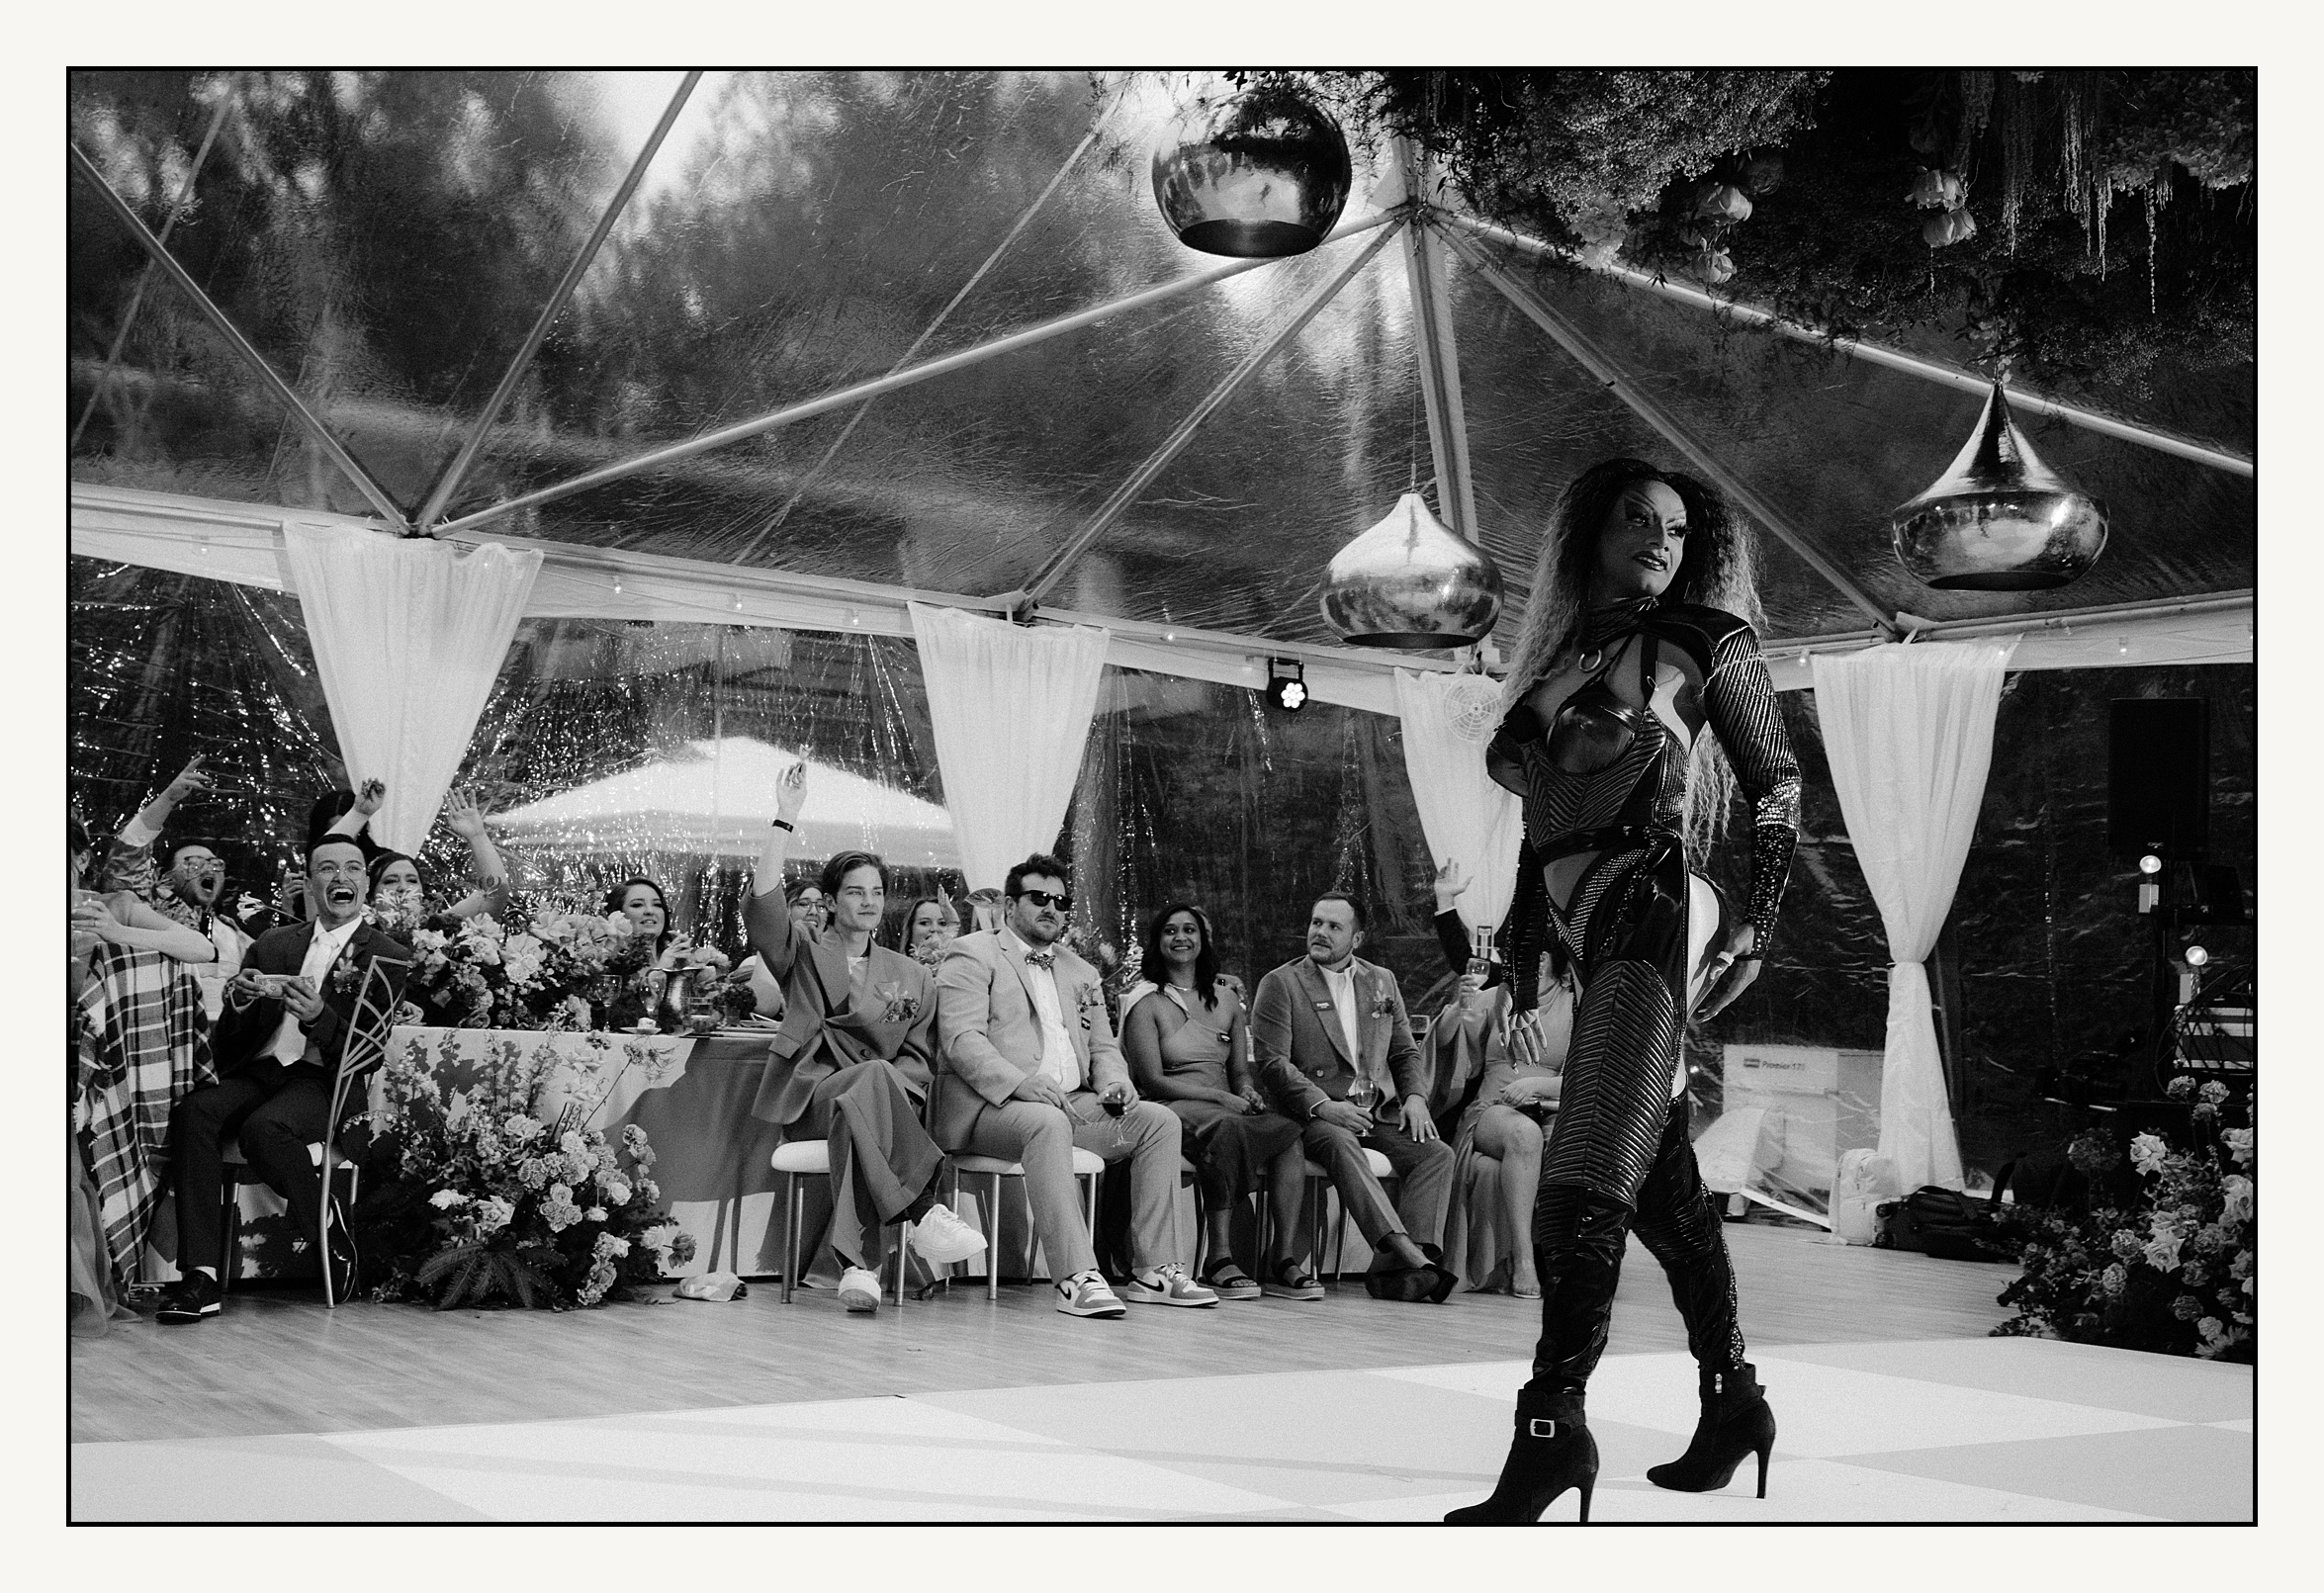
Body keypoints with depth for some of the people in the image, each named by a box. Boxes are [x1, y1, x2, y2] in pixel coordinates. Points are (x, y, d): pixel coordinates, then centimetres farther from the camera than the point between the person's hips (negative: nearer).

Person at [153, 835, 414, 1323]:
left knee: (262, 1127, -35)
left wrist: (317, 1017, -22)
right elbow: (228, 1043, 16)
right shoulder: (273, 944, 20)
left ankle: (333, 1239, -11)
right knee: (193, 1112, -28)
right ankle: (201, 1278, -30)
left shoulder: (387, 955, 8)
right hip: (259, 1071, 4)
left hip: (324, 1082, -4)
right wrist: (239, 1000, -7)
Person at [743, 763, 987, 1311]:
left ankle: (856, 1266, -48)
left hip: (877, 1096, 2)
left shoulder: (911, 976, 22)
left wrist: (888, 1094, -9)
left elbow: (918, 1059, 14)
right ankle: (925, 1215, -44)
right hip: (807, 1096, -2)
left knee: (858, 1114, -38)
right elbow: (762, 902, -3)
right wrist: (786, 819, -7)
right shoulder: (804, 953, 16)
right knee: (873, 1077, -37)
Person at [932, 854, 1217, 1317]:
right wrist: (1020, 1083, -26)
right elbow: (961, 1039, -10)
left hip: (1072, 1103, 7)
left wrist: (1114, 1083, -1)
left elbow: (1103, 1046, 24)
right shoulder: (973, 954, 3)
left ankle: (1154, 1271, -13)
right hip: (987, 1104, -7)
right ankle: (1076, 1278, -43)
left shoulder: (1081, 973, 25)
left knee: (1159, 1120, -12)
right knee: (1047, 1123, -38)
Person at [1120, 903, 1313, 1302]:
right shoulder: (1146, 1003, 5)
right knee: (1226, 1128, -39)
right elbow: (1151, 1079, -5)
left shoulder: (1227, 1001, 21)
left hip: (1226, 1106, 5)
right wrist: (1220, 1096, -15)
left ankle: (1285, 1261, -31)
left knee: (1289, 1133, -27)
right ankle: (1220, 1261, -36)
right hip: (1168, 1106, -5)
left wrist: (1248, 1091, -7)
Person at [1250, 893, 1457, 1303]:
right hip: (1314, 1115, -4)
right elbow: (1272, 1062, -5)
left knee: (1437, 1153, -22)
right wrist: (1323, 1105, -18)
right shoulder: (1280, 984, 4)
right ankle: (1411, 1255, -49)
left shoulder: (1382, 981, 19)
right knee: (1342, 1146, -37)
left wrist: (1415, 1096, 0)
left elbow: (1406, 1052, 22)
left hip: (1379, 1113, 5)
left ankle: (1393, 1269, -34)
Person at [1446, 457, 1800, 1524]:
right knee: (1660, 1179, 11)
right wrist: (1520, 954, 19)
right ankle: (1732, 1401, 20)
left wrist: (1755, 926, -4)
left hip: (1651, 908, -7)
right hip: (1596, 931, 7)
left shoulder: (1702, 644, 5)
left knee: (1585, 1177, -20)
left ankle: (1552, 1421, -27)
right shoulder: (1560, 655, 21)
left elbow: (1778, 781, 4)